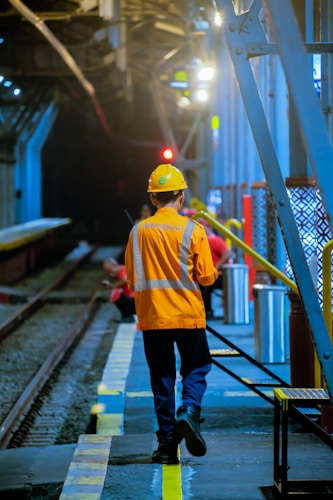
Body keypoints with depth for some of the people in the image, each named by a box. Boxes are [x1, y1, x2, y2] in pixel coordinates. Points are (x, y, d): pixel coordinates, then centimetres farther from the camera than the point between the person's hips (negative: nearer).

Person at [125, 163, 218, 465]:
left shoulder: (139, 231, 0)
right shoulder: (193, 230, -6)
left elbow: (132, 278, 4)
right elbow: (207, 276, -5)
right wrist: (213, 272, 17)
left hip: (152, 317, 2)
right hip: (189, 315, -2)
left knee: (162, 378, 8)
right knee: (196, 369, 12)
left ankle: (167, 444, 7)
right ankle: (189, 411, -15)